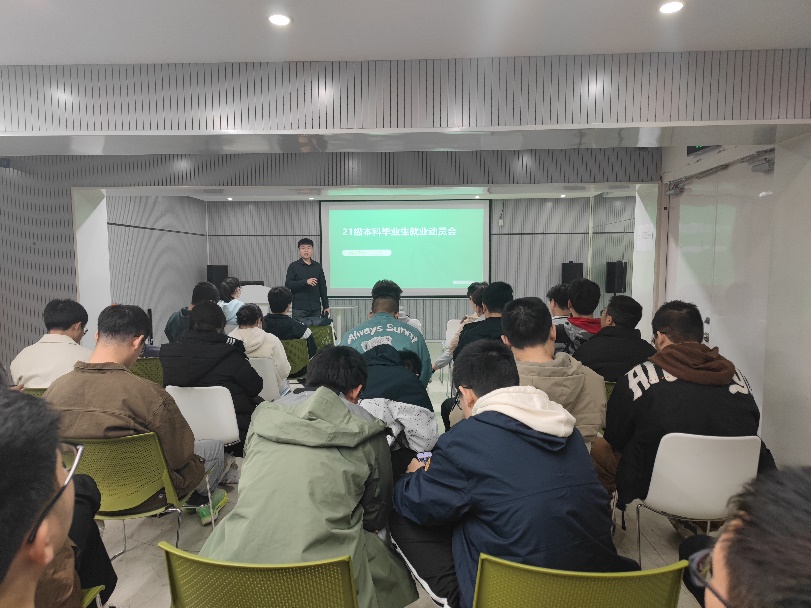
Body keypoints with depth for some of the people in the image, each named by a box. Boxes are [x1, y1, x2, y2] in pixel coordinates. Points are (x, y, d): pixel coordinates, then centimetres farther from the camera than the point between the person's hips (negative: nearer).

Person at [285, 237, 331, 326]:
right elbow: (288, 284, -6)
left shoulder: (317, 266, 11)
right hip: (299, 308, -3)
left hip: (316, 308, 3)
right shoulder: (293, 266, 3)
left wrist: (326, 306, 11)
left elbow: (323, 288, 14)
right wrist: (305, 282, -17)